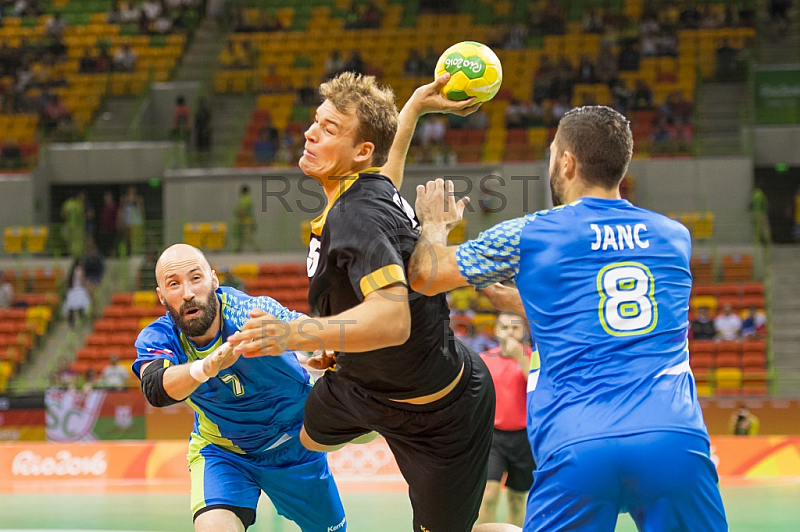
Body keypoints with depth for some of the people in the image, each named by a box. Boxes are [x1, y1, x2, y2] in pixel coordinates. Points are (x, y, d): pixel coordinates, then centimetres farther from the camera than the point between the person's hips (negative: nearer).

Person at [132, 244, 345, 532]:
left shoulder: (249, 313, -29)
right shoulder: (158, 338, -22)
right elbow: (155, 389, -43)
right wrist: (205, 368, -64)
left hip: (294, 442, 0)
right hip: (220, 451, 0)